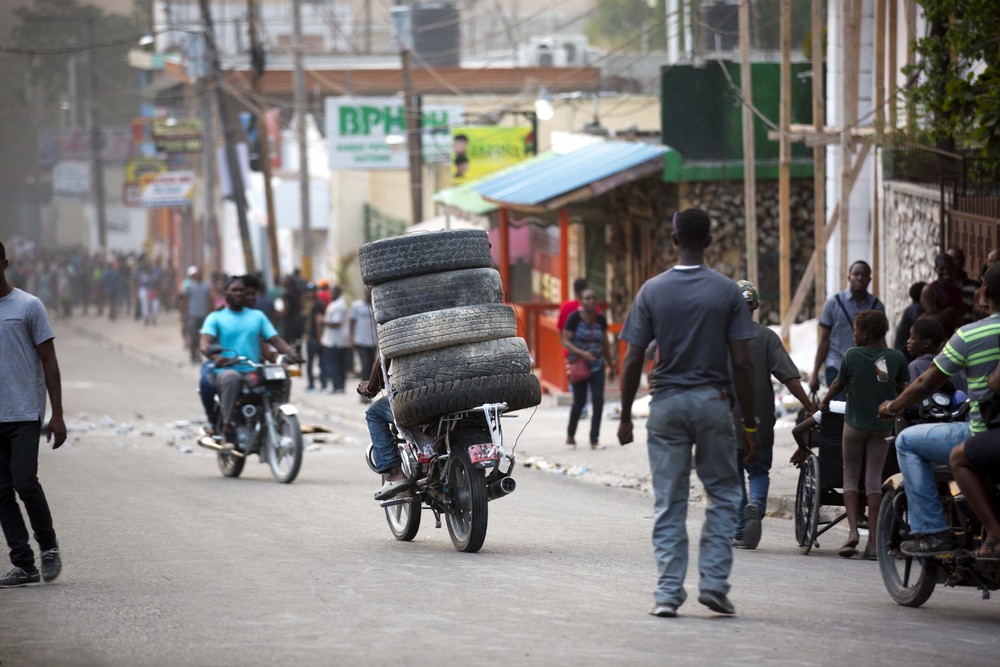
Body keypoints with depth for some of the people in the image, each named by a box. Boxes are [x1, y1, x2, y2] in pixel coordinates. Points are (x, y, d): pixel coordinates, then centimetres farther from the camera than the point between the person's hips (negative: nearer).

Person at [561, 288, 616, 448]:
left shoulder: (601, 320, 4)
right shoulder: (574, 318, -9)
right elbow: (566, 341, -11)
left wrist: (611, 365, 19)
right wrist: (581, 353, -26)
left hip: (597, 365, 3)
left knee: (598, 400, -8)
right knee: (579, 402, 2)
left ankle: (594, 440, -5)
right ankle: (570, 435, 26)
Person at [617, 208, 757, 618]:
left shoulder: (652, 291, -1)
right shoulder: (727, 292, -3)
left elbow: (633, 361, -2)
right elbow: (741, 362, -6)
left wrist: (626, 416, 8)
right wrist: (749, 423, 0)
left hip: (666, 403, 1)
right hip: (713, 400, -1)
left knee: (669, 503, 5)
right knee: (724, 495, 12)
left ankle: (668, 592, 3)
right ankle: (714, 583, 3)